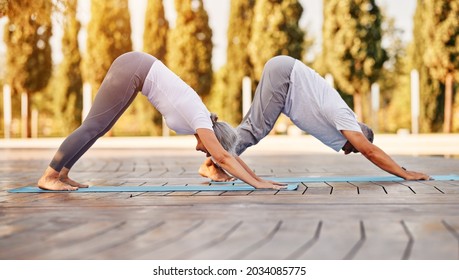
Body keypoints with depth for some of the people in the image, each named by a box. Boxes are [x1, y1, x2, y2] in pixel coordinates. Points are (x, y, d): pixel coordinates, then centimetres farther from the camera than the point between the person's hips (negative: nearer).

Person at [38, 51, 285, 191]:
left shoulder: (202, 119, 8)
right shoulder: (201, 121, -14)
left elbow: (229, 153, 14)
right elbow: (223, 157, -22)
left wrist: (258, 179, 14)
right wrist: (257, 184, -22)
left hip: (135, 69, 9)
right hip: (132, 70, -9)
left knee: (98, 128, 12)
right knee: (92, 127, -7)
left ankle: (62, 174, 17)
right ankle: (48, 177, -2)